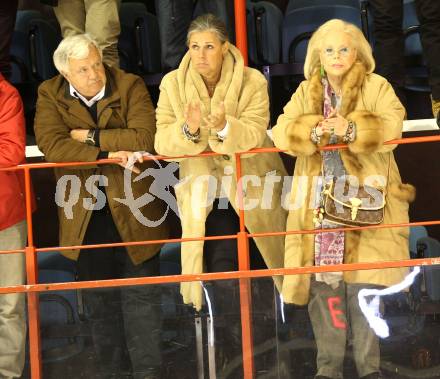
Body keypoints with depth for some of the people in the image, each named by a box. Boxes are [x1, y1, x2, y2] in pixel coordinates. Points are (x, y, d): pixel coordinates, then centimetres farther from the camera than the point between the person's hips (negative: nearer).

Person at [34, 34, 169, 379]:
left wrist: (92, 137, -17)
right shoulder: (50, 95, -2)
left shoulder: (130, 86, -6)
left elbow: (145, 137, -19)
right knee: (99, 297, 13)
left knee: (140, 295, 4)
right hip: (86, 213, 2)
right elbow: (51, 143, -18)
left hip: (132, 207, -2)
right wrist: (107, 154, -25)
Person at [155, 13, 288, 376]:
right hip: (204, 186, 0)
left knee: (260, 266, 12)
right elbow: (163, 143, -14)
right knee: (223, 270, -13)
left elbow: (253, 137, -23)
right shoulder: (173, 83, -9)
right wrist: (188, 129, -35)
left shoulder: (252, 81, -14)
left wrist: (224, 127, -42)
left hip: (253, 184, 0)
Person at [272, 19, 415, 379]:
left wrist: (352, 129, -26)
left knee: (362, 286, -6)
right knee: (321, 283, 1)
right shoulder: (305, 92, 13)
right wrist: (314, 131, -18)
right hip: (320, 204, 3)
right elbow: (282, 131, 1)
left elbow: (392, 126, -12)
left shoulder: (377, 87, 4)